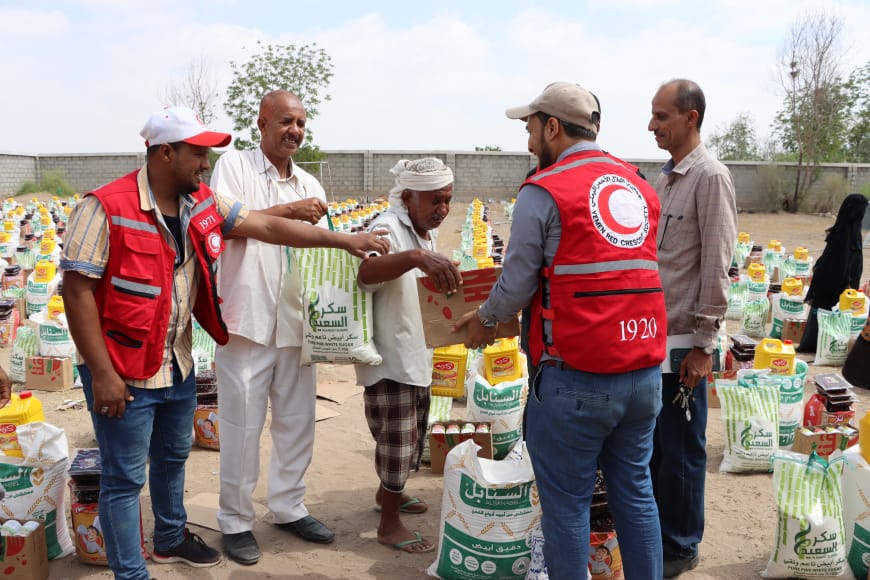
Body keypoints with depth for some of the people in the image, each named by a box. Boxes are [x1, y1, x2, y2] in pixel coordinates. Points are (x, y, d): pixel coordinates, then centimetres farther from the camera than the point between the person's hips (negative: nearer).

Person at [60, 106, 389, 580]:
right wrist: (102, 373, -21)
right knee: (125, 478, 5)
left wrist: (344, 240, -2)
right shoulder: (106, 208, -20)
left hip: (178, 363, 7)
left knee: (173, 456, 24)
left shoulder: (202, 203, 0)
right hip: (123, 371, -7)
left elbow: (268, 226, 1)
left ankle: (171, 538, 46)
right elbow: (77, 289, -19)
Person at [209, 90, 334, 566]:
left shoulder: (309, 185, 13)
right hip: (247, 318, -5)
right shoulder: (233, 165, -1)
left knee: (297, 421, 13)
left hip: (294, 320, 5)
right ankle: (235, 521, 20)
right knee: (242, 425, 4)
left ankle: (288, 507, 30)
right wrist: (288, 211, -16)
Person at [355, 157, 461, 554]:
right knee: (398, 437, 0)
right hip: (390, 356, -9)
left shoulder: (427, 232, 8)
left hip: (416, 354, 9)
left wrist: (445, 278, 7)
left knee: (411, 432, 22)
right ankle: (389, 524, 15)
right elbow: (365, 272, -44)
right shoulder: (388, 229, -21)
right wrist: (416, 257, -58)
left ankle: (388, 493, 43)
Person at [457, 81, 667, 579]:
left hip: (576, 376, -6)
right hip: (645, 370, 7)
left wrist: (485, 319, 14)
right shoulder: (640, 186, 11)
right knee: (635, 491, 18)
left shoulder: (543, 191, -8)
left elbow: (516, 285, -7)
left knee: (566, 502, 7)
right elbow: (632, 273, 12)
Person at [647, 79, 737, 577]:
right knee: (651, 443, 18)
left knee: (681, 451, 5)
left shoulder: (710, 177, -13)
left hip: (683, 340, -8)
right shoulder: (666, 178, 12)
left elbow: (716, 267, -17)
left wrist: (703, 345, -17)